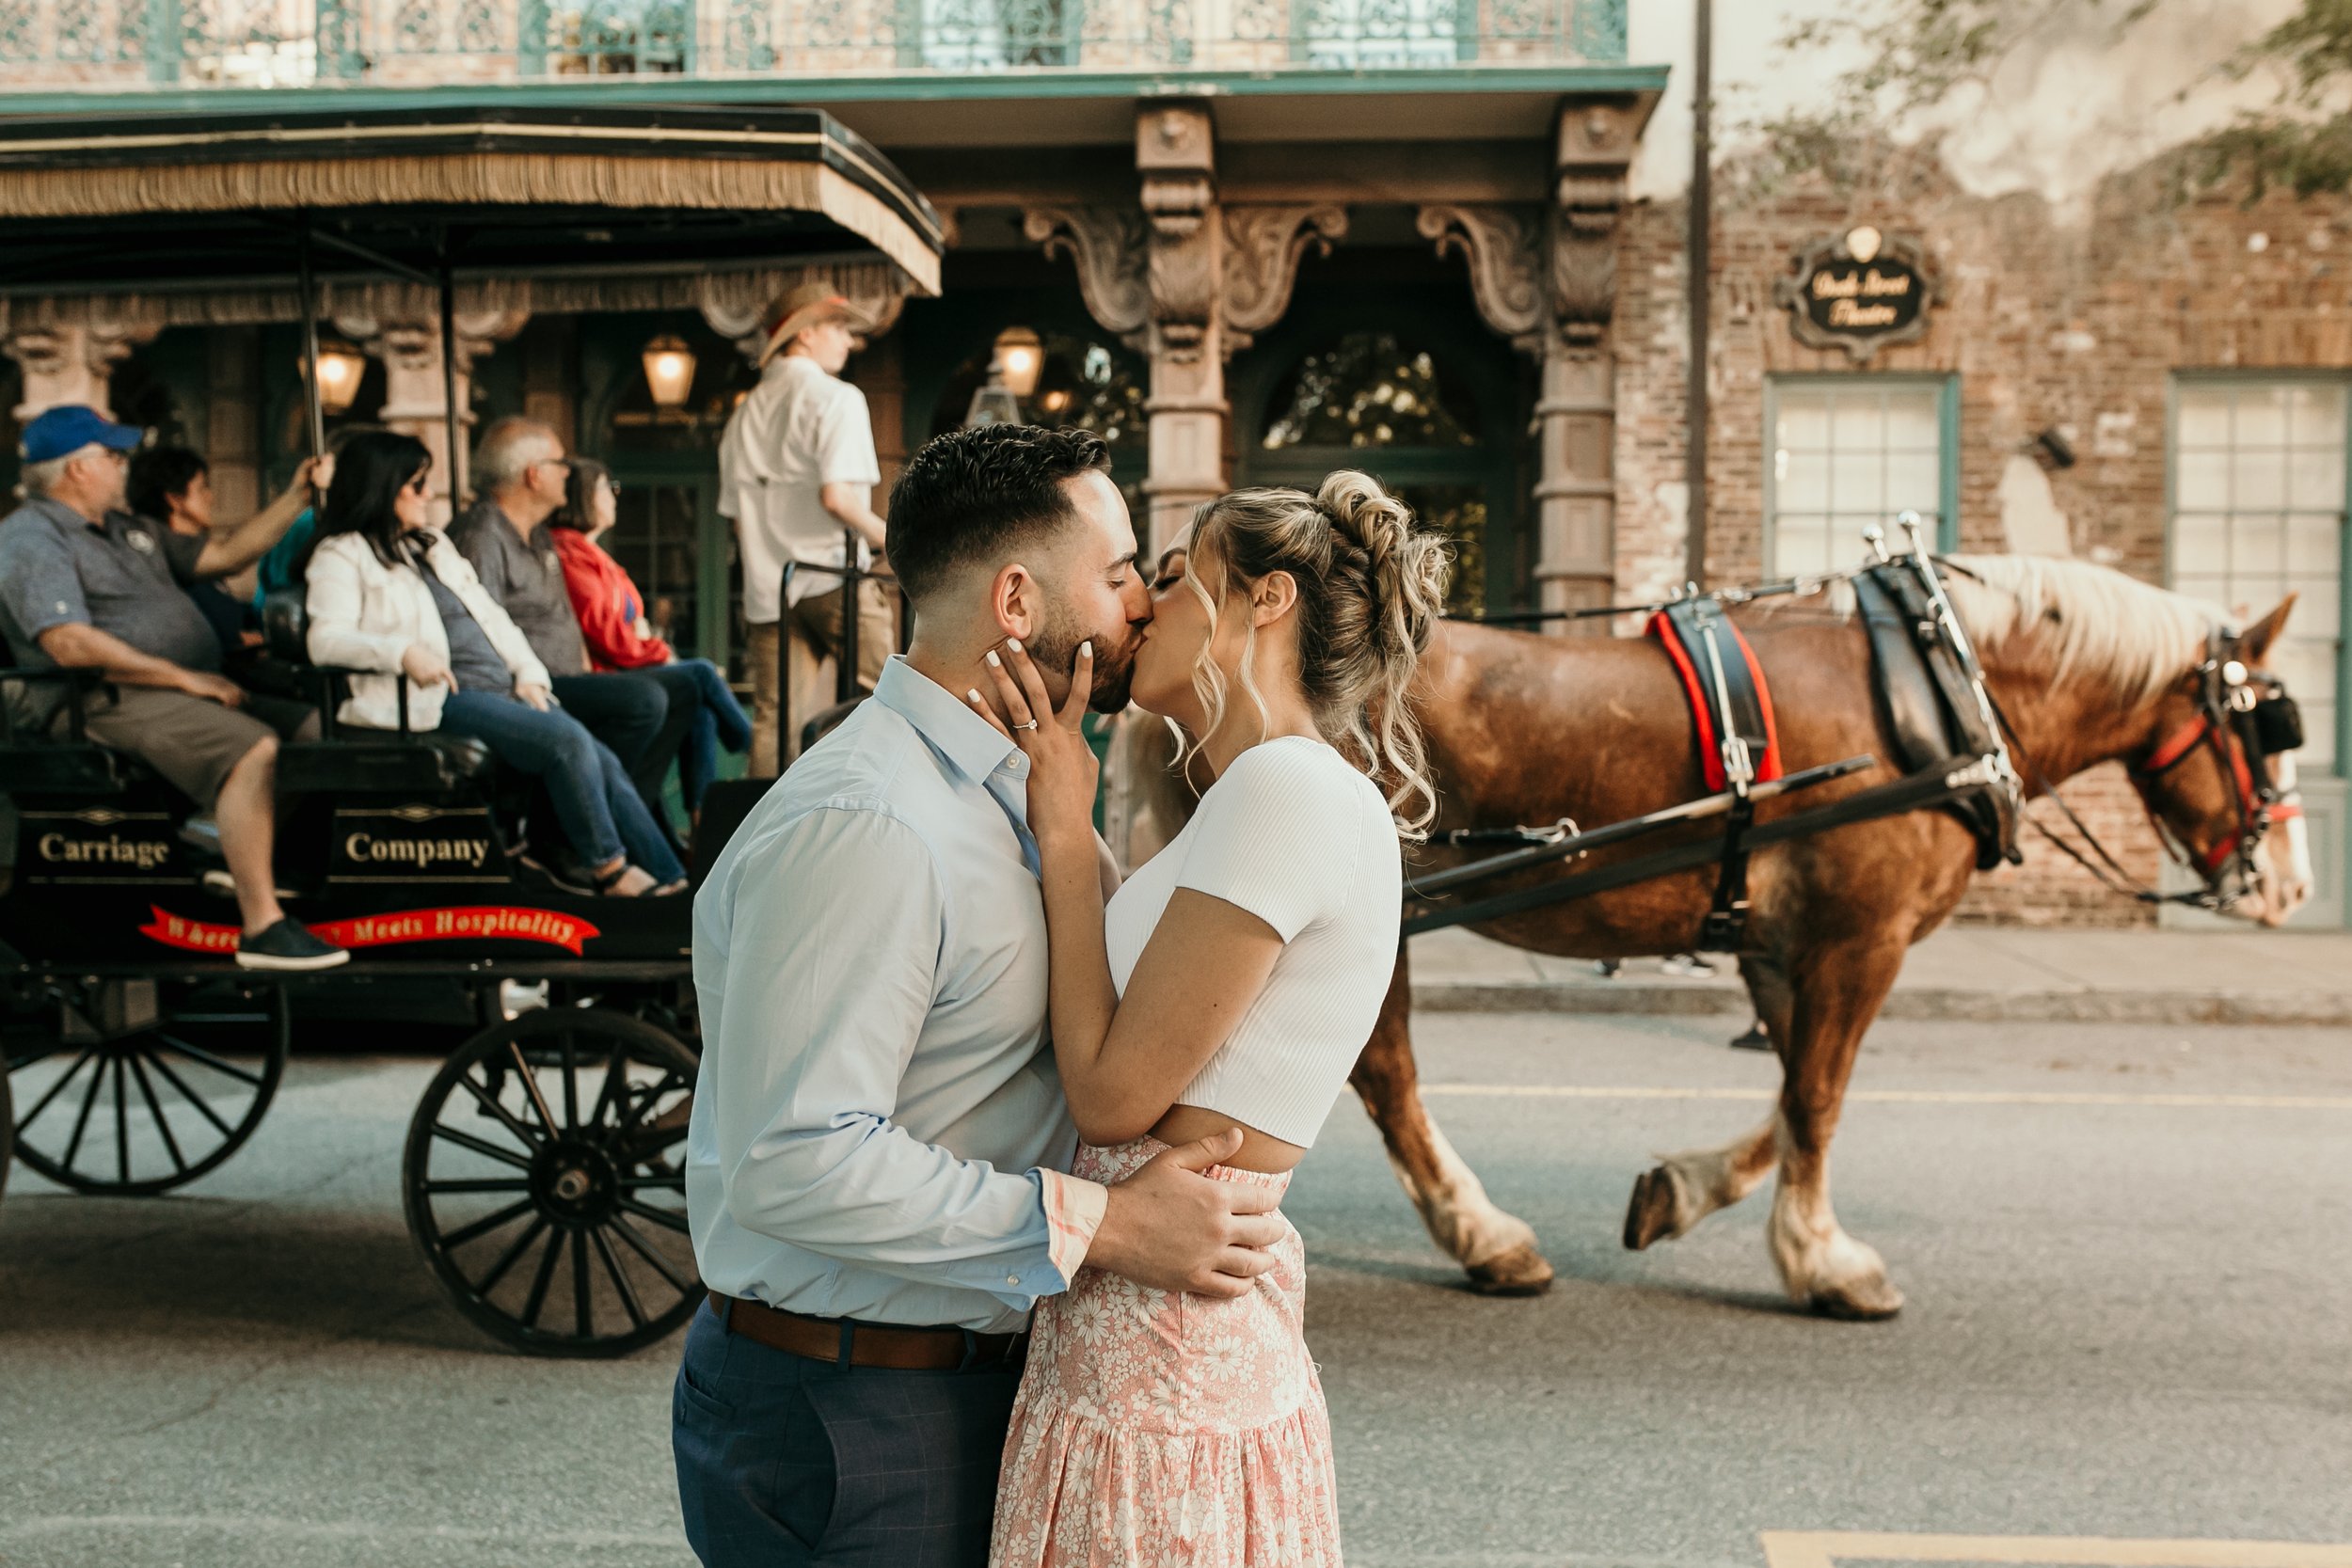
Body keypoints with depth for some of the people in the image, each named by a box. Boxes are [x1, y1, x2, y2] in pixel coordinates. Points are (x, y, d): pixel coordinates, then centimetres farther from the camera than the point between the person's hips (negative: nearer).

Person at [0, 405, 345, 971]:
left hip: (196, 688, 10)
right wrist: (185, 678, -19)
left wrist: (295, 498, 18)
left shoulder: (126, 530, 24)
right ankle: (261, 928, -32)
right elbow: (69, 645, -19)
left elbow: (222, 554, 26)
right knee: (254, 749, -32)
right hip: (110, 704, -10)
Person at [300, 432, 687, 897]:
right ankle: (608, 867, -16)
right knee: (566, 739, -27)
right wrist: (404, 653, -29)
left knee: (604, 763, -10)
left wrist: (528, 673, 9)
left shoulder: (433, 544, 27)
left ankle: (670, 879, -14)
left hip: (500, 688, 8)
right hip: (441, 700, -8)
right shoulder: (342, 555, 3)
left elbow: (488, 613, 26)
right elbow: (327, 639, -12)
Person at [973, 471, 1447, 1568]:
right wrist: (1053, 813, 7)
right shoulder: (1296, 795, 12)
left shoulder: (1290, 788, -18)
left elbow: (1114, 1095, -18)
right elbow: (1106, 1067, 9)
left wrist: (1066, 834, -10)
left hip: (1161, 1344, -9)